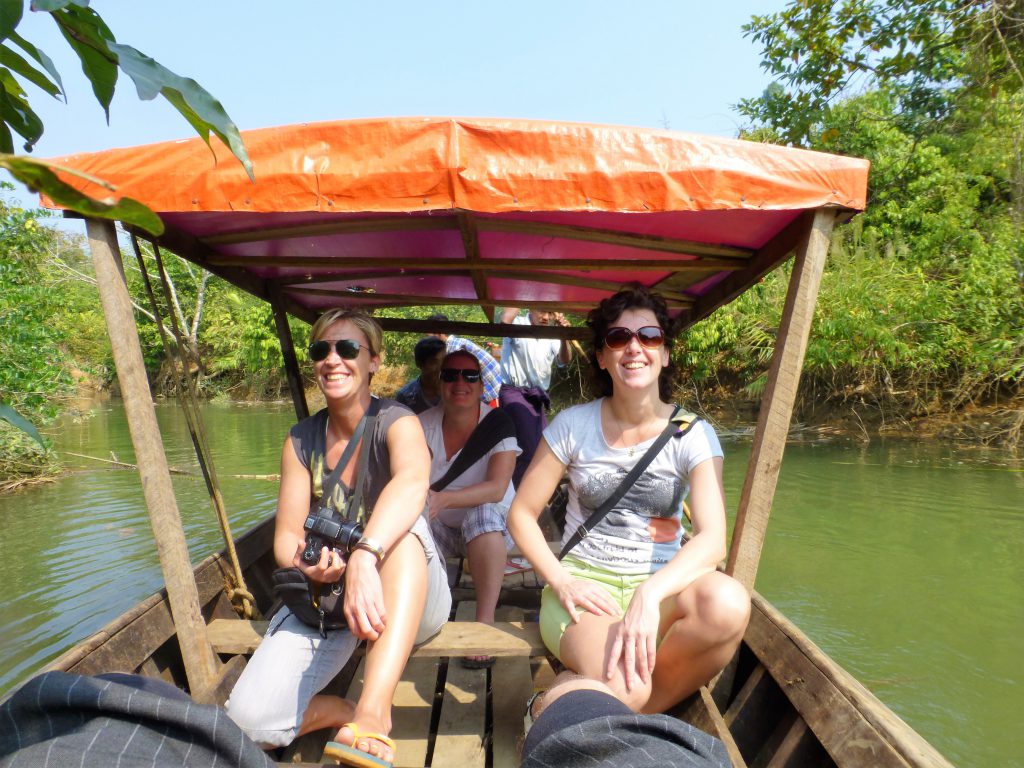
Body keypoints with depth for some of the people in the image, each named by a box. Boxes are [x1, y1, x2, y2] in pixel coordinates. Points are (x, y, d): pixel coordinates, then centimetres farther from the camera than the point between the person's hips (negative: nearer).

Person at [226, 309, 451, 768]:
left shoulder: (396, 423, -11)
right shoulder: (301, 440, 2)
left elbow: (412, 481, -34)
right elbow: (286, 535, -3)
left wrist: (365, 557, -52)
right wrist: (304, 564, -28)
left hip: (409, 599, -3)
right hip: (326, 596, 4)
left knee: (404, 525, -36)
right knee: (249, 719, -19)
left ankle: (373, 709, -40)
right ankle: (353, 715, 7)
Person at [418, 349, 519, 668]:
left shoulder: (497, 424, -15)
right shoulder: (424, 424, -6)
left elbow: (497, 489, -27)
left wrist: (443, 499, -43)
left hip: (492, 528, -2)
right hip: (439, 529, 3)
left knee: (483, 514, -37)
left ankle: (485, 621, -31)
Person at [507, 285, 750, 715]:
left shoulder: (693, 435, -3)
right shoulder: (574, 426, -3)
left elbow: (712, 538, -16)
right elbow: (521, 514, 1)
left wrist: (650, 593, -34)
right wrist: (561, 580, -15)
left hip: (660, 585, 2)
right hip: (584, 585, -2)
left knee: (728, 602, -33)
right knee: (623, 686, -34)